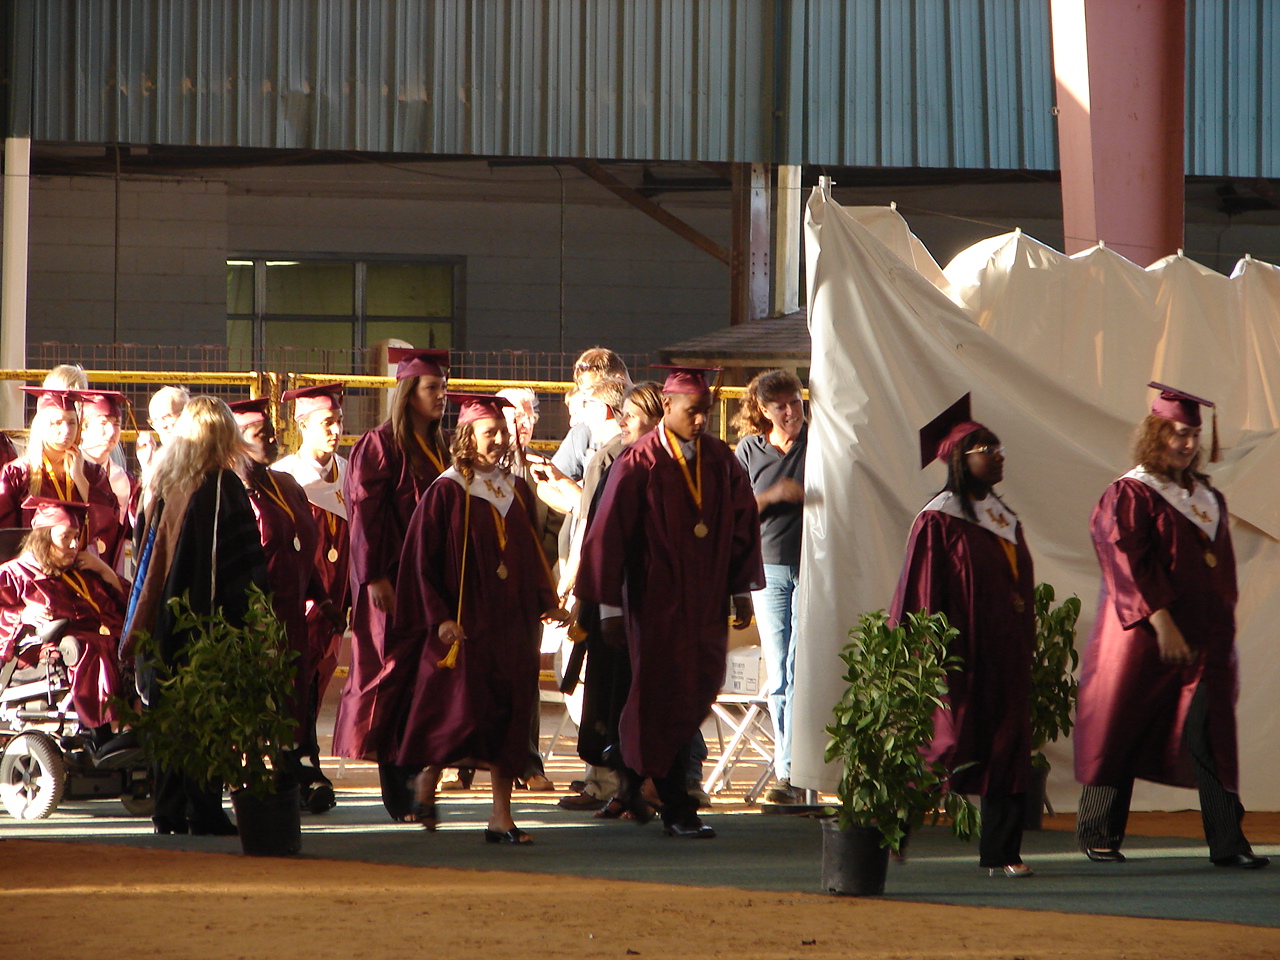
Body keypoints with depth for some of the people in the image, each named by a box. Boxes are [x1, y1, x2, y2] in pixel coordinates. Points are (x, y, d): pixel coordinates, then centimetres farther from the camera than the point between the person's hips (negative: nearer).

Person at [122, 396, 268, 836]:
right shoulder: (223, 486, -10)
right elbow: (247, 560, -12)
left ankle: (169, 812, 12)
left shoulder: (161, 485, 7)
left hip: (165, 618, 6)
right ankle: (204, 812, -4)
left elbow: (142, 549, 15)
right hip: (211, 618, -6)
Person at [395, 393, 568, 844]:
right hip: (464, 624, -5)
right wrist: (440, 617, -14)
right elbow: (422, 561, -7)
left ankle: (501, 817, 6)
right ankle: (427, 779, 19)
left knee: (510, 718, 2)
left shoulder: (518, 491, 12)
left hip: (513, 623, 5)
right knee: (465, 713, -10)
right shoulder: (447, 493, -5)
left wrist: (547, 602, 4)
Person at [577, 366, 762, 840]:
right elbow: (608, 534, -8)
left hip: (705, 600, 5)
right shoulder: (638, 465, -10)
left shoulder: (720, 459, 3)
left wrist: (742, 591, 9)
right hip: (657, 600, -5)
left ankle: (637, 770, 28)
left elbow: (743, 523, 11)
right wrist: (609, 607, -9)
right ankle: (676, 810, 6)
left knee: (702, 688, 6)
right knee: (666, 697, -1)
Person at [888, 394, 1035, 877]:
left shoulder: (1005, 520, 15)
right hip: (961, 660, -7)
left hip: (1005, 659, 7)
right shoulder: (938, 522, -9)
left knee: (1008, 753, 2)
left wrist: (1026, 652, 16)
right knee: (954, 751, -4)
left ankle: (1001, 854, 3)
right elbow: (923, 597, -12)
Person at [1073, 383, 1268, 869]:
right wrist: (1162, 623, -20)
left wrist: (1223, 634, 12)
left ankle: (1227, 842, -9)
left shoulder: (1209, 499, 15)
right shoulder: (1130, 496, -4)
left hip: (1204, 638, 5)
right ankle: (1098, 834, 12)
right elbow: (1129, 565, -13)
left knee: (1210, 735, -5)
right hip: (1142, 634, -5)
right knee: (1122, 732, 1)